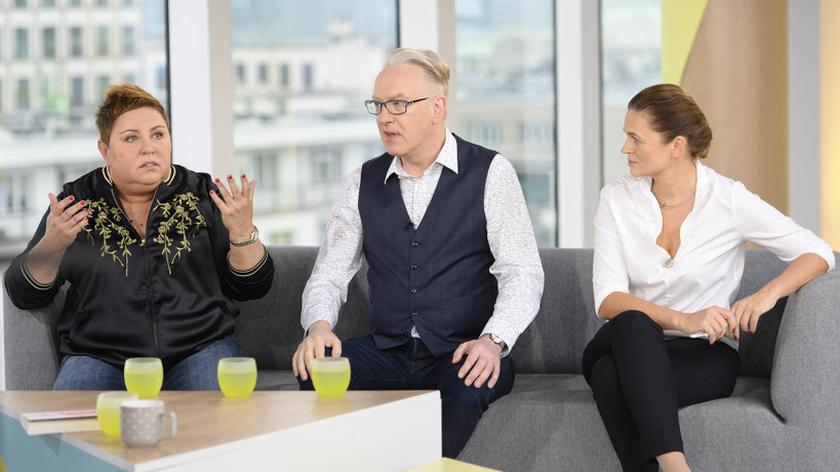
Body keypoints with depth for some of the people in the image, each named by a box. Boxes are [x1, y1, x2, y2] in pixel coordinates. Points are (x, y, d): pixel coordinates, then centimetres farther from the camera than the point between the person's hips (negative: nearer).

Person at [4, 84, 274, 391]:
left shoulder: (202, 194, 8)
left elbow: (250, 287, 7)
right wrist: (52, 246, -14)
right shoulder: (77, 201, 7)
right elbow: (23, 294, 5)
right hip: (100, 354, 0)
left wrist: (243, 232, -11)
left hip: (199, 347, 0)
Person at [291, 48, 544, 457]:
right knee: (315, 364, -25)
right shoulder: (365, 181, 11)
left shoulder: (489, 172, 0)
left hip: (462, 356, -3)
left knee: (469, 381, -36)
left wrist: (493, 341, -25)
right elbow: (329, 275, 9)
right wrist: (318, 326, -13)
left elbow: (522, 274, -7)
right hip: (388, 356, 3)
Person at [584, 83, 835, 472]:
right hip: (633, 350, 3)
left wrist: (767, 294, -23)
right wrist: (682, 320, -25)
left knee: (613, 378, -35)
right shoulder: (617, 200, 0)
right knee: (631, 324, -37)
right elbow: (607, 300, -8)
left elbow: (818, 254, -3)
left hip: (706, 356, -2)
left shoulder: (729, 200, -6)